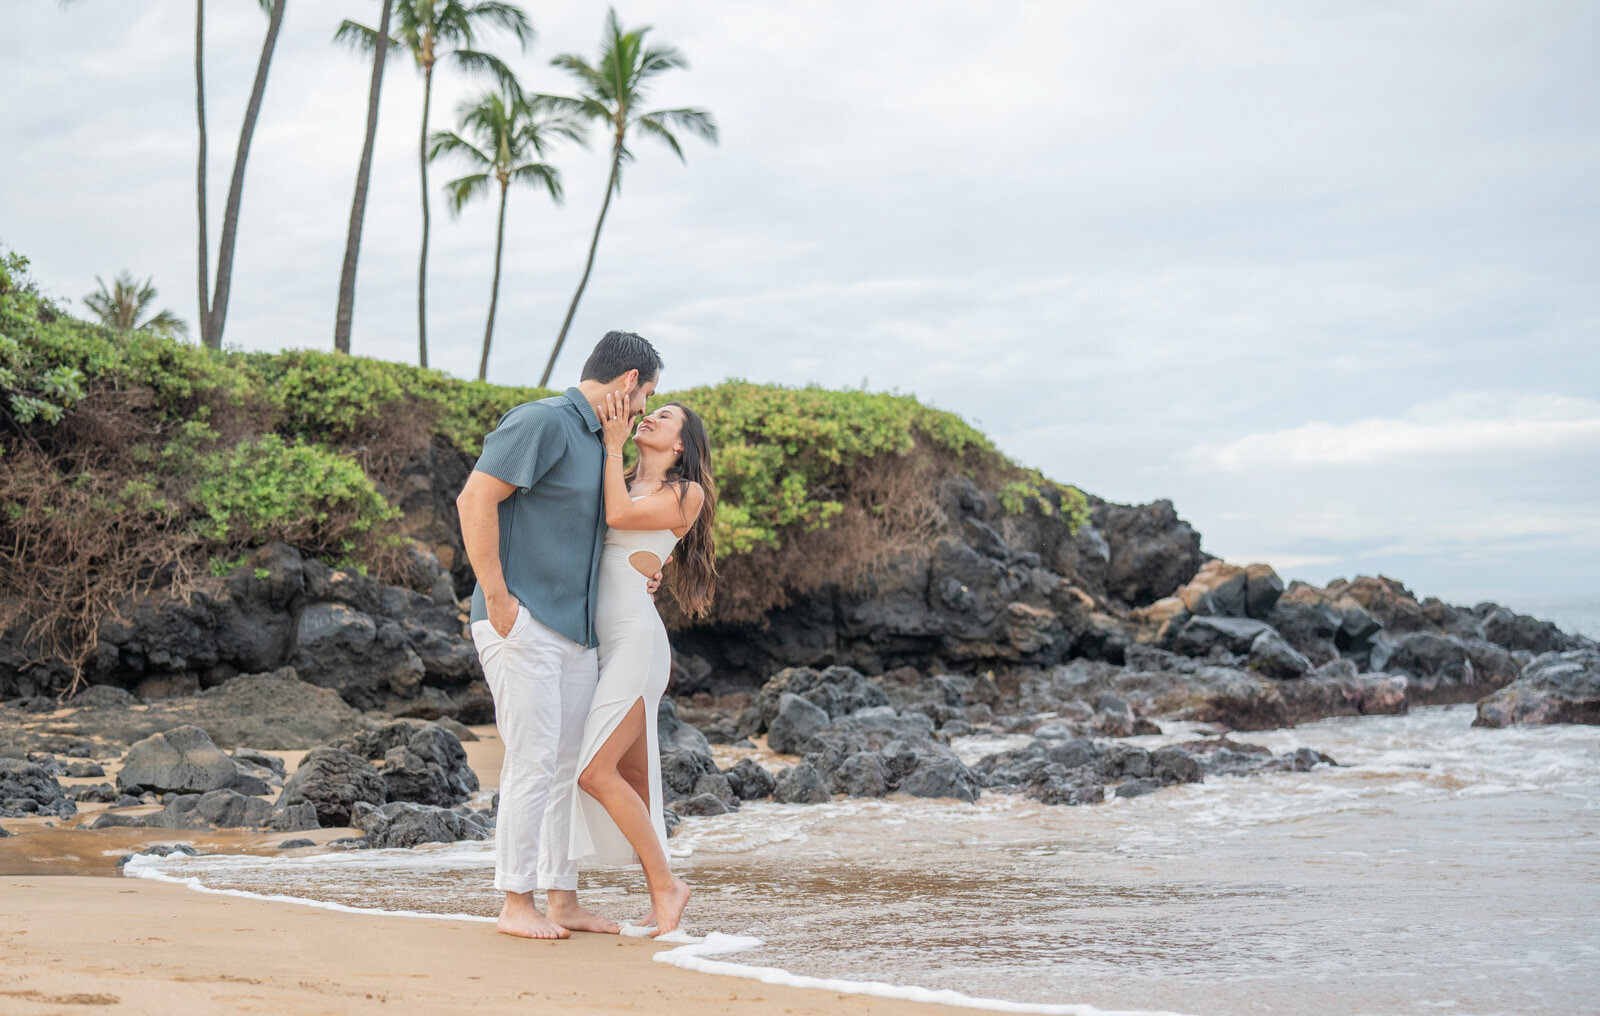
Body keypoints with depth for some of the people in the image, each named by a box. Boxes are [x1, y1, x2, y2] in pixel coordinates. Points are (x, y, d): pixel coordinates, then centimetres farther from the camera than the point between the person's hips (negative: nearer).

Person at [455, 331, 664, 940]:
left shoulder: (599, 442, 19)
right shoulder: (543, 421, -10)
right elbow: (476, 500, -17)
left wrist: (633, 577, 18)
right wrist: (497, 596, -19)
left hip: (575, 629, 9)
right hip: (522, 622, -9)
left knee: (574, 766, 10)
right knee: (533, 763, -7)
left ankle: (563, 900, 17)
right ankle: (517, 903, 1)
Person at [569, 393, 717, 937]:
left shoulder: (686, 494, 1)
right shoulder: (621, 481, 19)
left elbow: (619, 515, -12)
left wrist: (613, 444, -6)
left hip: (636, 636, -7)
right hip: (599, 637, 7)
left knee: (596, 769, -15)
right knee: (631, 777, 6)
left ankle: (666, 883, -5)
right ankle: (660, 898, 11)